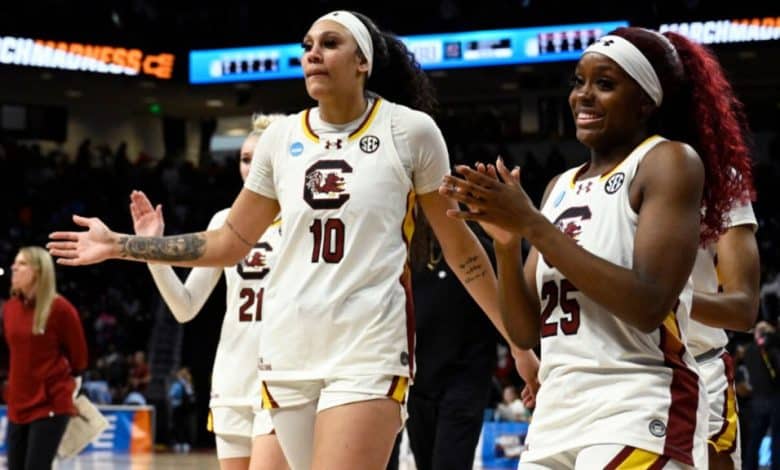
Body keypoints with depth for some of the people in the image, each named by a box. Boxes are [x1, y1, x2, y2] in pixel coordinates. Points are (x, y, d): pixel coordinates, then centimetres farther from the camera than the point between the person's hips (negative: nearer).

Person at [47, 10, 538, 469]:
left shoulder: (410, 130, -2)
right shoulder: (281, 138, 8)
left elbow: (458, 245, 6)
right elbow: (231, 242, 16)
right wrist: (119, 245, 14)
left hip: (369, 350, -4)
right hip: (289, 348, 4)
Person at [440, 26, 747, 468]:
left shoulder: (670, 161, -4)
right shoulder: (562, 187, 15)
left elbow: (649, 306, -18)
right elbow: (526, 332, 13)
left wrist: (534, 226, -15)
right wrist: (507, 243, -4)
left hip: (638, 415, -7)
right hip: (557, 415, 7)